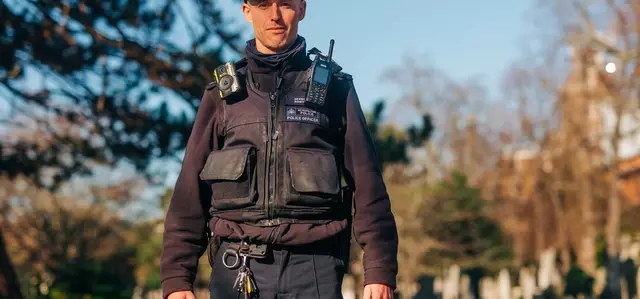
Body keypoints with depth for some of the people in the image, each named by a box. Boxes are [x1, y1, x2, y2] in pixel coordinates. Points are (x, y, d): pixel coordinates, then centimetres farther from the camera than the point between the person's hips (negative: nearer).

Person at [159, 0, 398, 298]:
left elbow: (367, 184, 5)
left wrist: (379, 269, -3)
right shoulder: (222, 94, 12)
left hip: (313, 266, -1)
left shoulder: (335, 87, 9)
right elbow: (191, 190, 9)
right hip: (237, 268, 1)